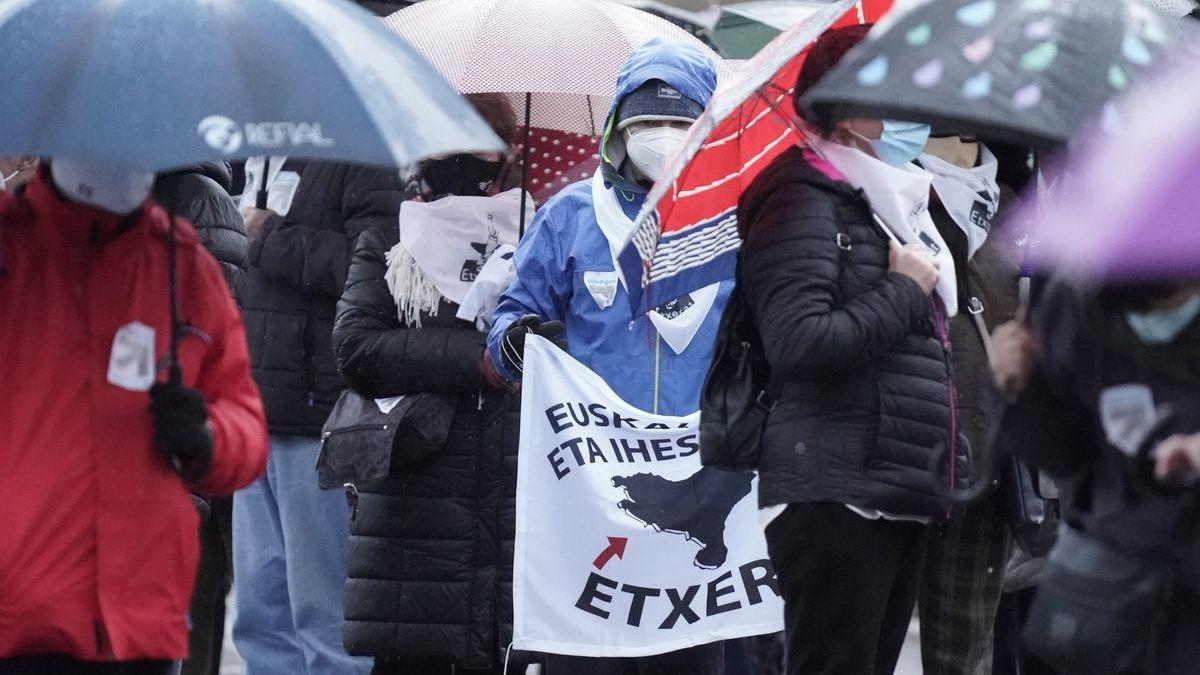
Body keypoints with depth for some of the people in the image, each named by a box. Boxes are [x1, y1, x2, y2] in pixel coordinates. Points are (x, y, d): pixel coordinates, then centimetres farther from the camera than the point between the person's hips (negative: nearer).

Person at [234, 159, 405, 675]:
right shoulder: (285, 164, 20)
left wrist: (271, 237, -11)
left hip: (318, 424, -9)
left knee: (325, 619, -7)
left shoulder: (370, 160, -8)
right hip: (264, 421, 9)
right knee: (261, 615, 10)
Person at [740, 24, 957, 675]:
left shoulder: (886, 204, 21)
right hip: (834, 495, -10)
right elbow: (800, 343, -24)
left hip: (901, 496, 10)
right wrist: (903, 291, -12)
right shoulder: (804, 204, -10)